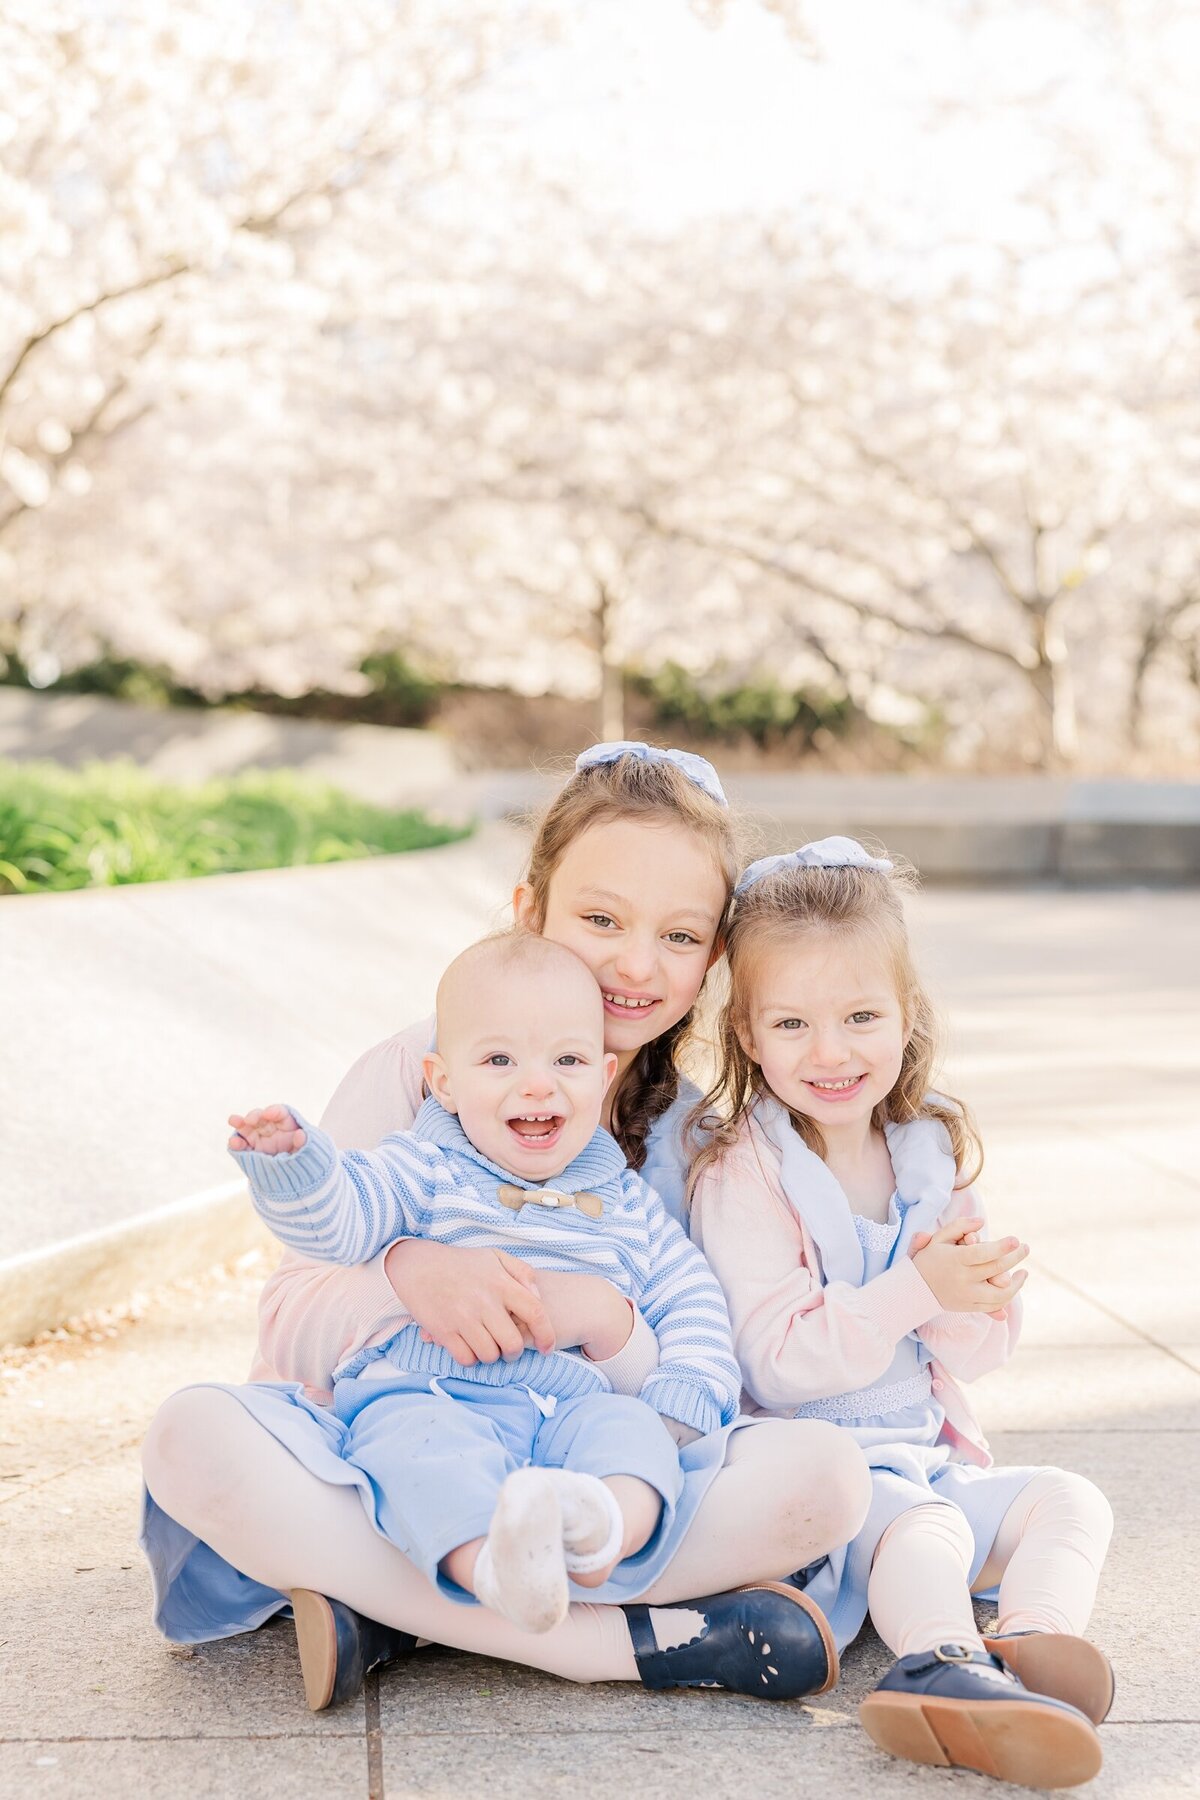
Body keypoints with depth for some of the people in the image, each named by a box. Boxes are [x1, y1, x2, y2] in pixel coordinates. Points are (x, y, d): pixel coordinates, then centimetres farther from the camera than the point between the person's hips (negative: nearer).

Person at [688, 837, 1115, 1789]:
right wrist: (914, 1292, -27)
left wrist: (975, 1296, -15)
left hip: (931, 1452, 7)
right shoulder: (743, 1175, -12)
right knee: (918, 1522, -32)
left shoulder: (934, 1150, 6)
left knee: (1069, 1498, -11)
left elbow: (984, 1350, 9)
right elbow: (777, 1364, -18)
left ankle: (1032, 1643, -37)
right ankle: (946, 1667, -55)